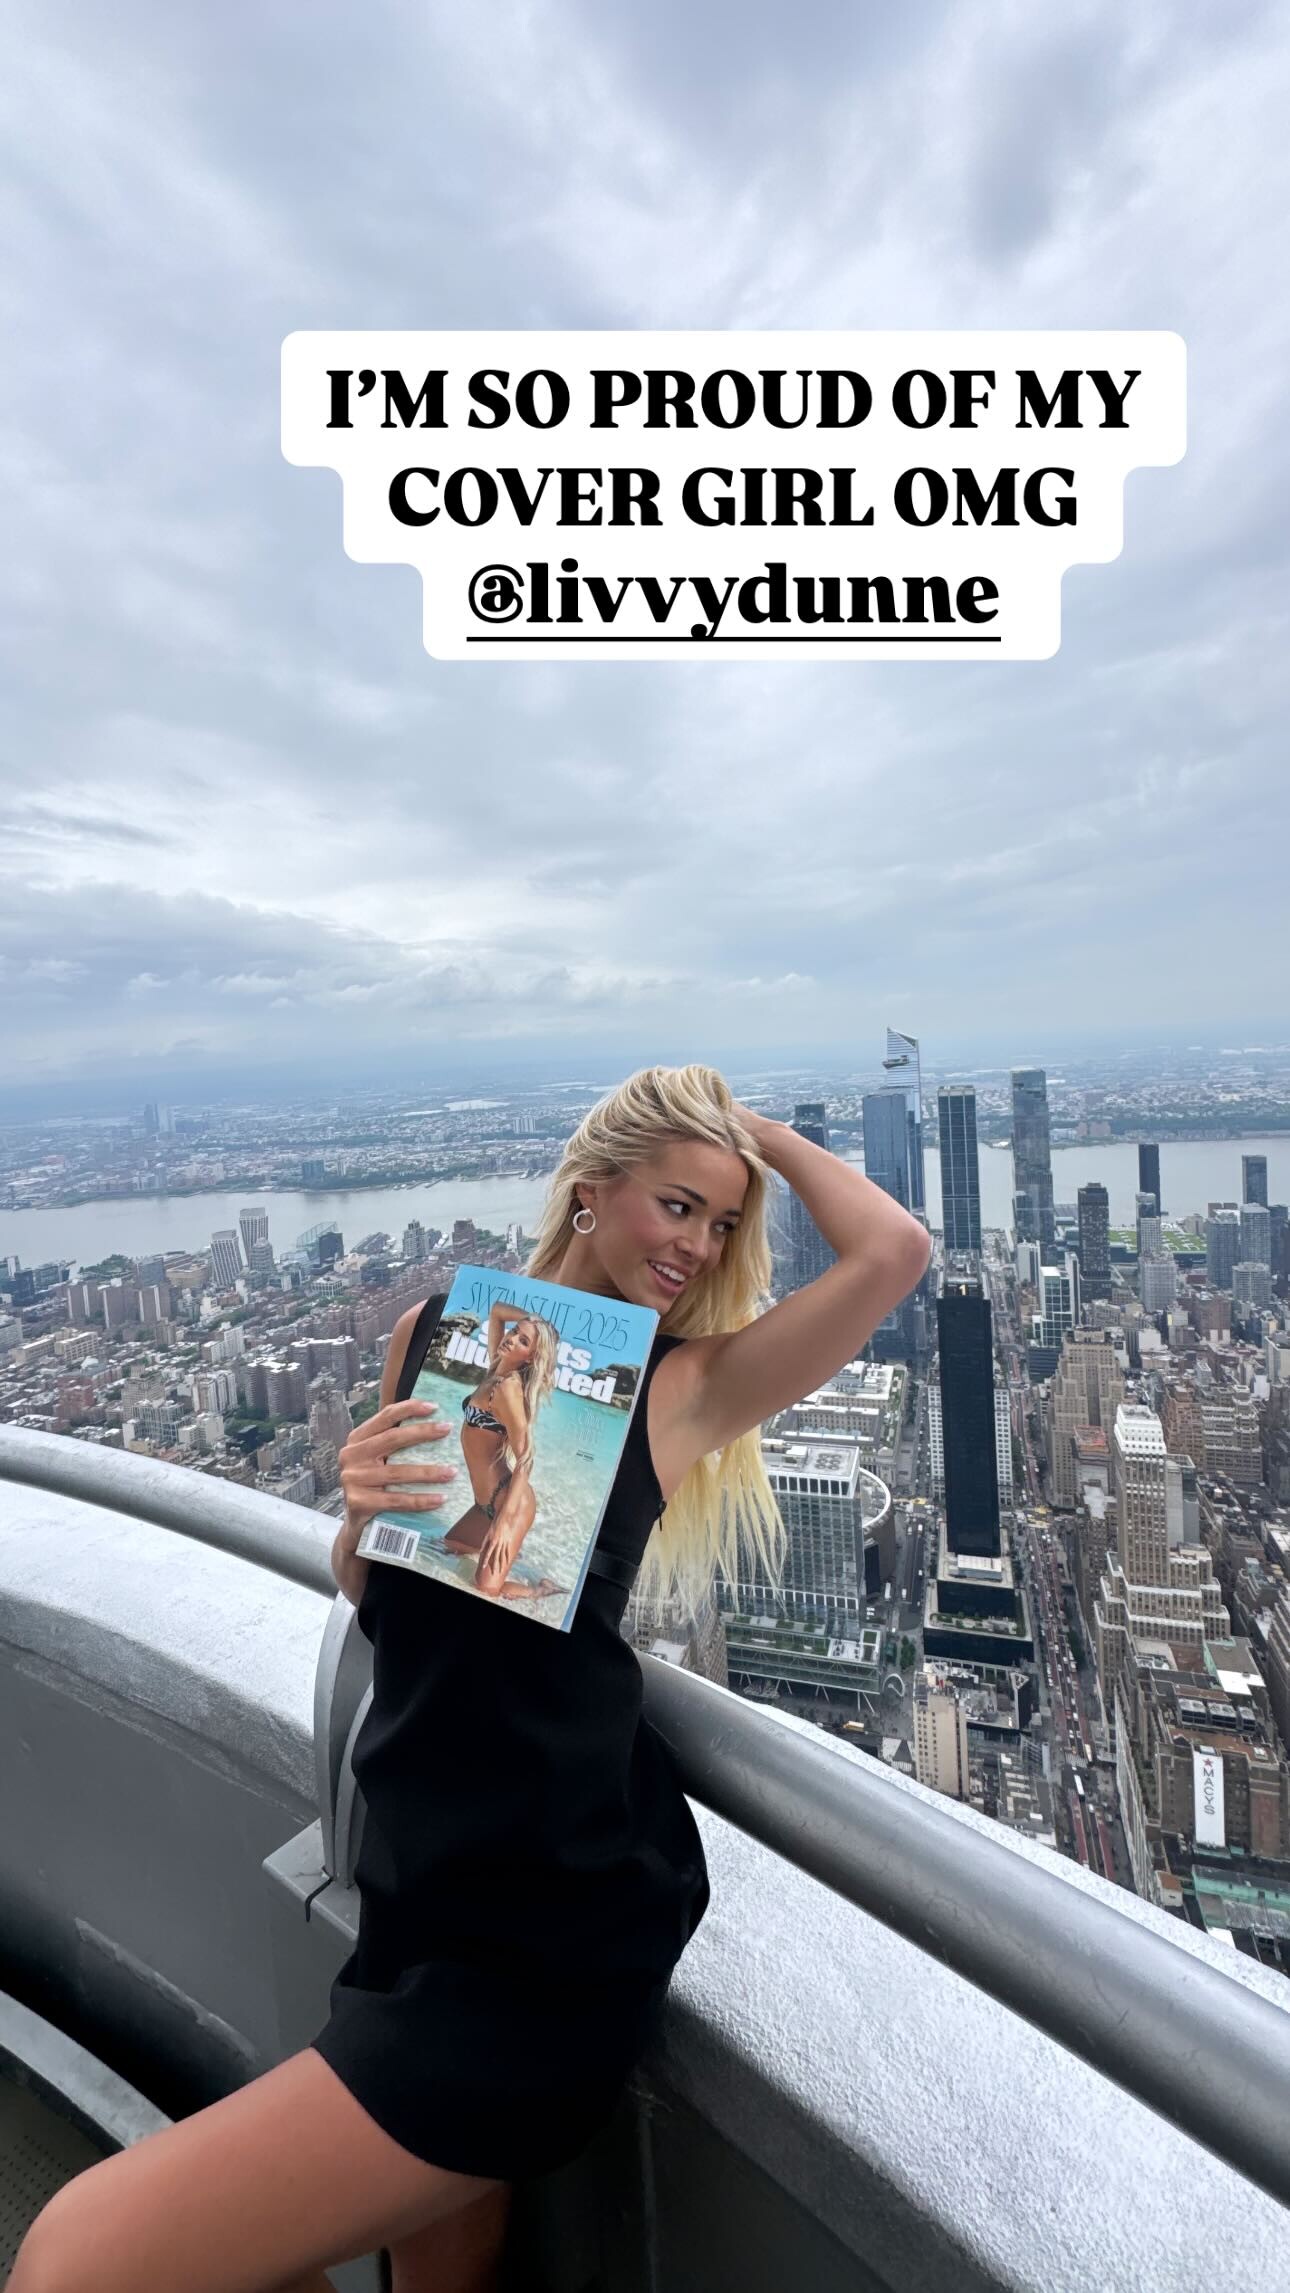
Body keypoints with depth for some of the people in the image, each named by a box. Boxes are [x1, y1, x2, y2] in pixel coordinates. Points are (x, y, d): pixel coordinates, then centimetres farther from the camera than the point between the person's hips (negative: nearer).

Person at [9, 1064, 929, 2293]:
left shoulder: (684, 1387, -9)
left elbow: (893, 1250, -19)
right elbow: (368, 1595, 9)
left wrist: (762, 1132, -5)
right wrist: (364, 1508, -13)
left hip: (554, 1926, -4)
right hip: (422, 1879, 5)